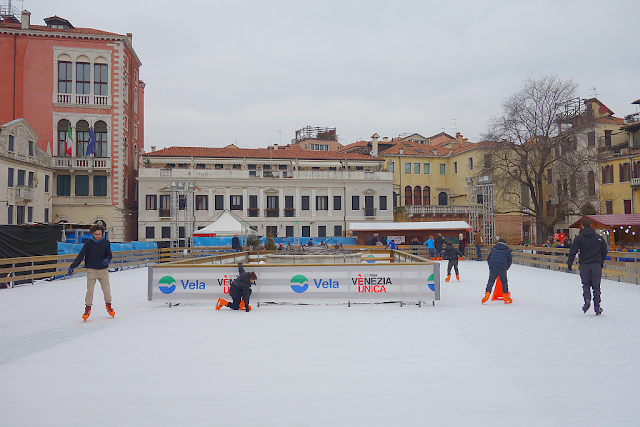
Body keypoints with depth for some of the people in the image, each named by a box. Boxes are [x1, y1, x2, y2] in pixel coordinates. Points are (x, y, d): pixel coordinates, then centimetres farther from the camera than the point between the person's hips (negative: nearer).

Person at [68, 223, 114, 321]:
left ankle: (108, 305, 22)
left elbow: (109, 255, 7)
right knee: (90, 291, -6)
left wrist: (107, 260, -17)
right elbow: (81, 256, -6)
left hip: (103, 270, 1)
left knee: (107, 289, 1)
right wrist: (72, 267, -13)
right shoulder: (88, 243, -4)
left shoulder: (106, 242, 2)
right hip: (91, 270, -1)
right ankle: (88, 308, 8)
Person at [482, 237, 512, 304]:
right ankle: (506, 298, 13)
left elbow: (488, 258, 20)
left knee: (491, 281, 12)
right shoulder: (507, 250, 18)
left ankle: (487, 294, -1)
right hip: (502, 267, -2)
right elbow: (509, 261, 15)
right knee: (504, 281, 10)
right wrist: (506, 267, 31)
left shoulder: (494, 249, 23)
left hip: (492, 267, 2)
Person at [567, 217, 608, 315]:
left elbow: (572, 252, -5)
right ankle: (597, 306, 5)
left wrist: (569, 265, -1)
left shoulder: (579, 238, -2)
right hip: (596, 265, 1)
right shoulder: (599, 237, 6)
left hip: (584, 265, -1)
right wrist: (601, 263, 25)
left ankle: (587, 300, -10)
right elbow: (604, 252, 13)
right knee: (596, 286, 8)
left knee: (586, 284, 12)